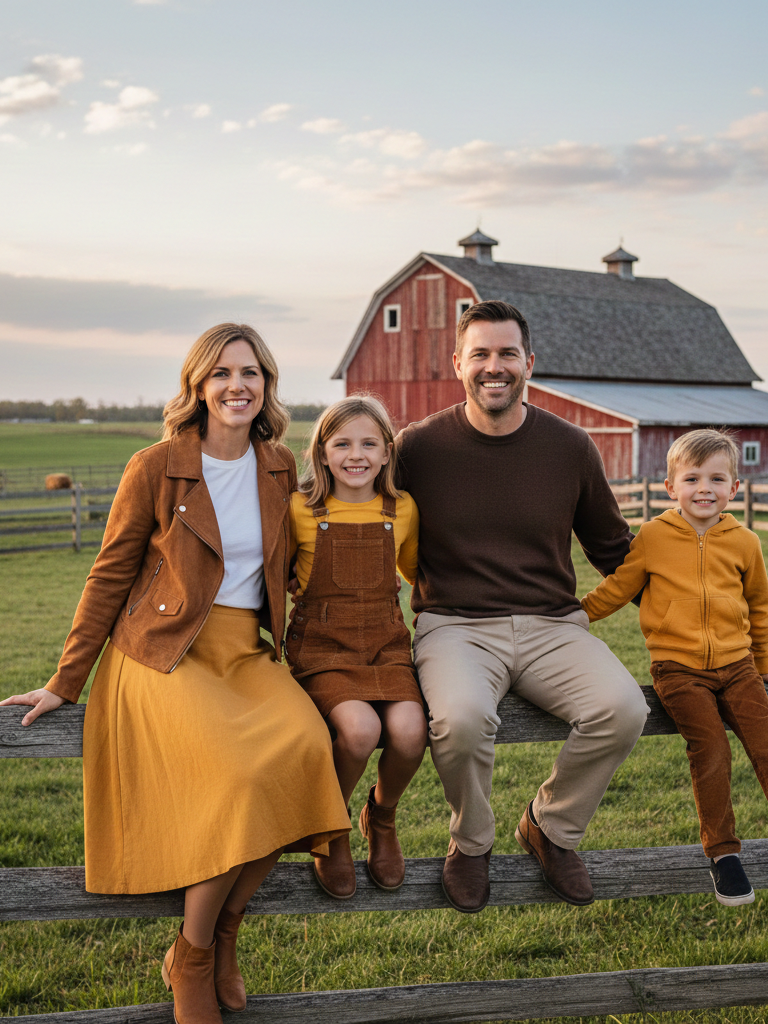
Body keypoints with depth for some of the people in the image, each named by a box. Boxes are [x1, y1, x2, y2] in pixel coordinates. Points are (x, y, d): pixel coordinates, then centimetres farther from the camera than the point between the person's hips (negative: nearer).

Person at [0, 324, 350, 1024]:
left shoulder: (280, 469, 9)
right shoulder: (157, 468, -4)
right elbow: (110, 576, 2)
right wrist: (66, 684, 2)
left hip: (246, 652, 4)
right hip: (165, 653, -4)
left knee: (303, 745, -26)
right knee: (242, 775, -28)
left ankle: (222, 934, -7)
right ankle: (191, 959, -5)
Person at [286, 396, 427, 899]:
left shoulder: (403, 510, 7)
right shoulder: (301, 510, 0)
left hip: (386, 644, 3)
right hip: (321, 645, -2)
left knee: (410, 732, -25)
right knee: (360, 730, -30)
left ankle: (381, 816, 10)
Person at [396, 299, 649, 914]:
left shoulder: (571, 447, 4)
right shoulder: (419, 447, 0)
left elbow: (613, 550, 15)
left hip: (552, 626, 2)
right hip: (456, 626, -2)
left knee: (623, 710, -26)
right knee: (461, 719, -35)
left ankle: (551, 829, 6)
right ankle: (471, 844, 1)